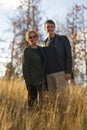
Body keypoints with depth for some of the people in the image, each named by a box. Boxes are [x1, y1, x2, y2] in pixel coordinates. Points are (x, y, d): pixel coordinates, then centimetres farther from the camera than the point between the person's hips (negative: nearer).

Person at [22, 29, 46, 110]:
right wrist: (27, 81, -15)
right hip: (33, 80, -6)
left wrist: (46, 78, 12)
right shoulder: (27, 50, -6)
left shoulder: (40, 49, 11)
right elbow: (25, 66, -10)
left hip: (42, 79, 6)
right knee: (32, 99, -5)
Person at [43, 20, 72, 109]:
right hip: (48, 74, 4)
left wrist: (68, 71, -10)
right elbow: (44, 59, 18)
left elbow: (68, 56, -1)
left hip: (60, 72, -4)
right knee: (52, 96, 3)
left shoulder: (63, 39, 6)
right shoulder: (45, 42, 18)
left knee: (63, 94, -10)